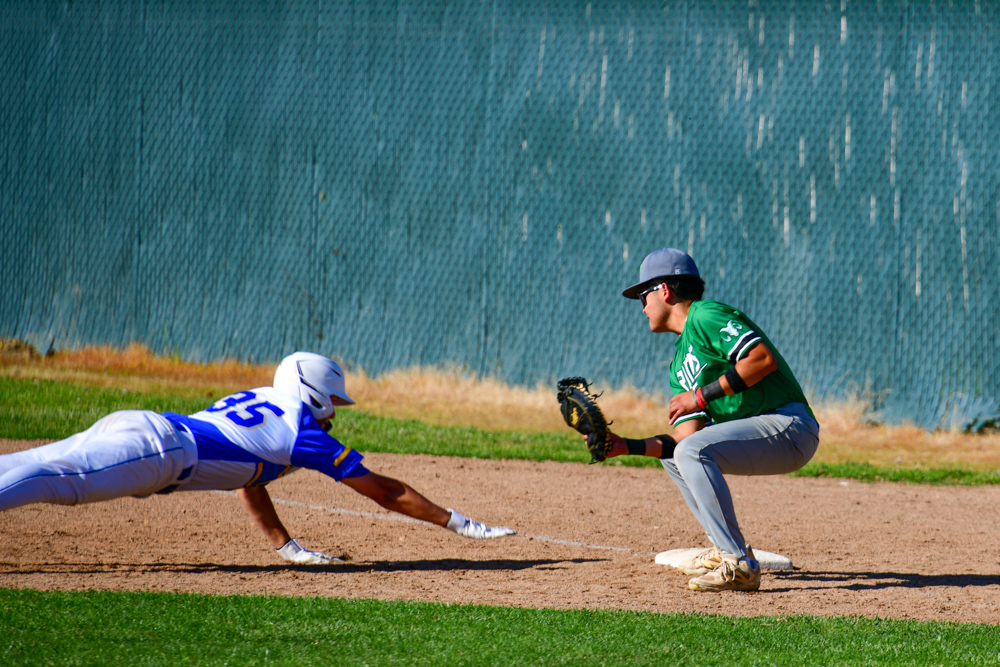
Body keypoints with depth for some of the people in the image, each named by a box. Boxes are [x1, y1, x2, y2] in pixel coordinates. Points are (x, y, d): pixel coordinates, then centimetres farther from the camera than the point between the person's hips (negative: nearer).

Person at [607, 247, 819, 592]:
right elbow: (686, 438, 12)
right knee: (673, 451, 19)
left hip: (791, 425, -10)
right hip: (758, 432, 10)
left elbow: (764, 358, -22)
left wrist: (703, 395, -17)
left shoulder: (706, 316, -8)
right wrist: (627, 446, 4)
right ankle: (727, 549, 14)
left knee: (692, 452, -26)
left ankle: (740, 566, -25)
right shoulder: (679, 366, 19)